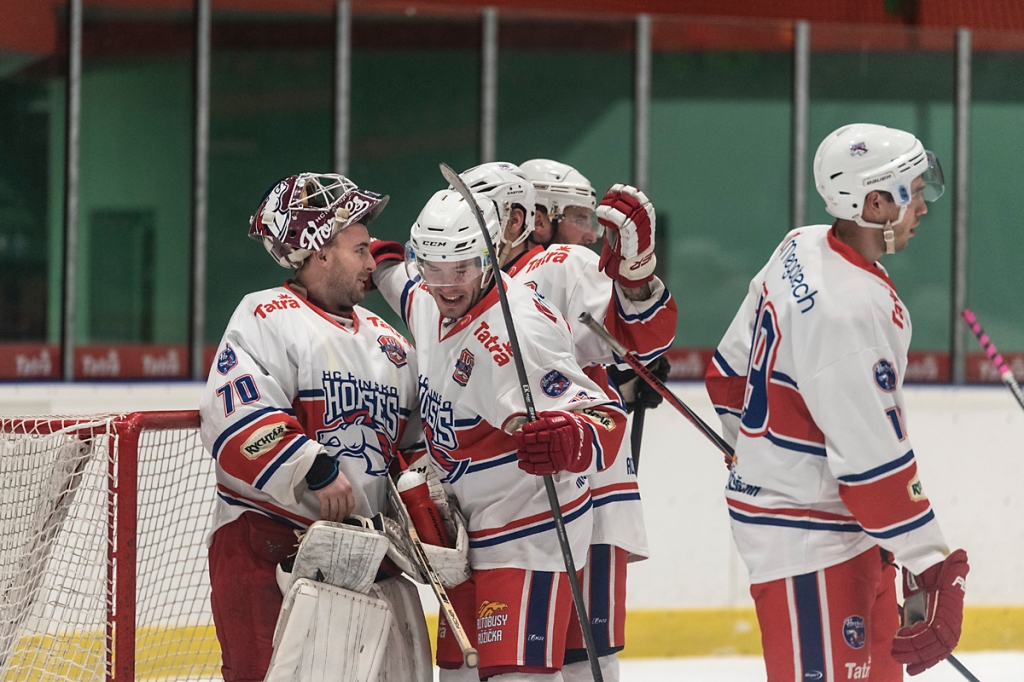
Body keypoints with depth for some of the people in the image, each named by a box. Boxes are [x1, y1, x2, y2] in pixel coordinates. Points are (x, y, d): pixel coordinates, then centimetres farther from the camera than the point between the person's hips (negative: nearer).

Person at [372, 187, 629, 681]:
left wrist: (568, 442, -53)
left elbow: (603, 418, -33)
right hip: (470, 522, 9)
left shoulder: (514, 333, -28)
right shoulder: (429, 300, 0)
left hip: (529, 525, -9)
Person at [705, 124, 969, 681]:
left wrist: (763, 455, 30)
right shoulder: (851, 311, -26)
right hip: (807, 543, -11)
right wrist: (933, 569, -22)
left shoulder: (802, 248, 3)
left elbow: (732, 374, 15)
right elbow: (875, 462, -26)